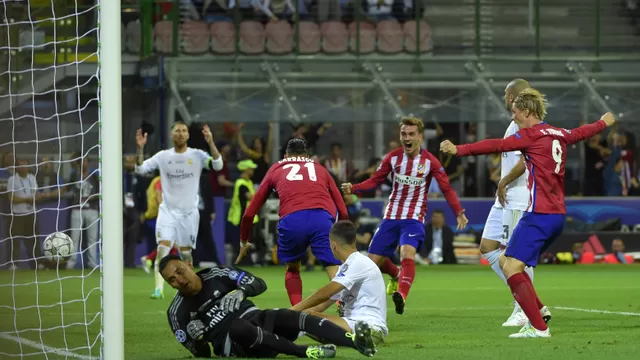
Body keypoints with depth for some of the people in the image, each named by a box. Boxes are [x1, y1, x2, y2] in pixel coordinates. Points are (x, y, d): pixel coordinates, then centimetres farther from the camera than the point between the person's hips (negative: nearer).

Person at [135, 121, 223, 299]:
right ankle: (158, 289, -20)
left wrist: (211, 143, -27)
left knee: (186, 252, 6)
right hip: (168, 210, 0)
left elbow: (218, 165, -15)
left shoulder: (197, 155, -2)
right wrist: (140, 148, -15)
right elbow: (140, 169, -1)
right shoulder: (163, 156, 1)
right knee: (163, 247, -16)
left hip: (189, 212, 0)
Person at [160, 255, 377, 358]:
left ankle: (355, 341, -47)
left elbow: (259, 285, 3)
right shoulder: (178, 312, 2)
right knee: (237, 328, -37)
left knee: (286, 317, -28)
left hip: (256, 320, 3)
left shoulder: (216, 276, 6)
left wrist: (240, 290, -18)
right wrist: (196, 339, -21)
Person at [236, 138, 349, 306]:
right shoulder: (319, 168, 32)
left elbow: (250, 211, 33)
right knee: (336, 273, -3)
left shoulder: (276, 169, 32)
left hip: (291, 219, 0)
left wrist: (243, 241, 46)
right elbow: (342, 210, 27)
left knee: (292, 269, 25)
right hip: (323, 217, 0)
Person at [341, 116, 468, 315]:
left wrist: (458, 213, -19)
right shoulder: (393, 157, 0)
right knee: (374, 260, 6)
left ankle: (401, 296, -40)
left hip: (414, 218, -4)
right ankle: (397, 274, 38)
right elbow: (375, 180, 4)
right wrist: (353, 188, -14)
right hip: (391, 217, 4)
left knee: (407, 254, -30)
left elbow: (447, 189, -6)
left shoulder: (430, 161, -7)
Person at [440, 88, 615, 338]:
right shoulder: (559, 135, 14)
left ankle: (538, 327, -15)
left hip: (539, 214, -9)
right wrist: (603, 123, 56)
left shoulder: (531, 135, -10)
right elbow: (582, 133, 35)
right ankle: (538, 310, 12)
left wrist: (459, 150, -26)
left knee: (512, 269, -10)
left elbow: (497, 146, -21)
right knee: (505, 261, 17)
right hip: (558, 215, 9)